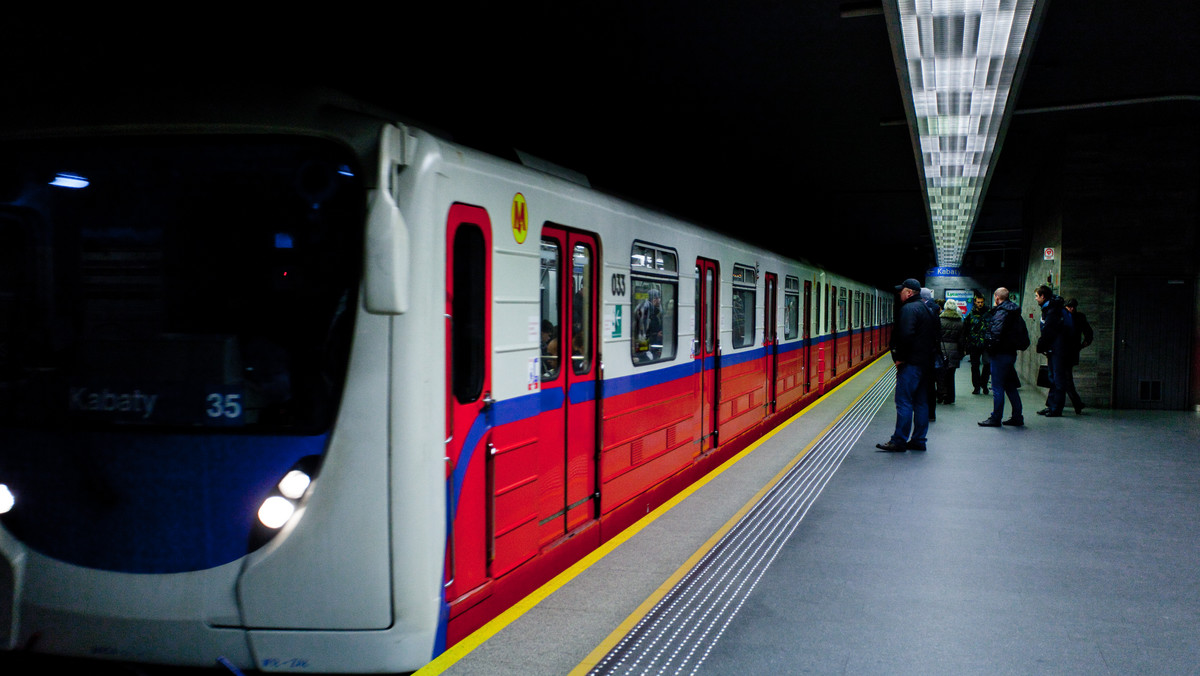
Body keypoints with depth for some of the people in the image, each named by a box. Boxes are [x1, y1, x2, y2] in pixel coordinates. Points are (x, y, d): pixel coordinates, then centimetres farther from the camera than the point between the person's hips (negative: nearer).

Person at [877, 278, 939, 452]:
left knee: (904, 402, -8)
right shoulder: (926, 309, 18)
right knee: (920, 401, 11)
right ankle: (918, 440, 14)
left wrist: (900, 358, -15)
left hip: (911, 364, -10)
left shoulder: (909, 309, -12)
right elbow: (934, 337, 20)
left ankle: (899, 441, -8)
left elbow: (906, 335, -23)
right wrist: (929, 355, 17)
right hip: (925, 363, 10)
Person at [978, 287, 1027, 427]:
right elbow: (1024, 333, 20)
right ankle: (1017, 417, 16)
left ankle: (995, 418, 1)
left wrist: (989, 347, -13)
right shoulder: (1015, 313, 14)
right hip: (1011, 352, 9)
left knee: (997, 387, -3)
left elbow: (996, 333, -24)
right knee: (1010, 386, 14)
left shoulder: (1001, 312, -15)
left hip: (1001, 354, -9)